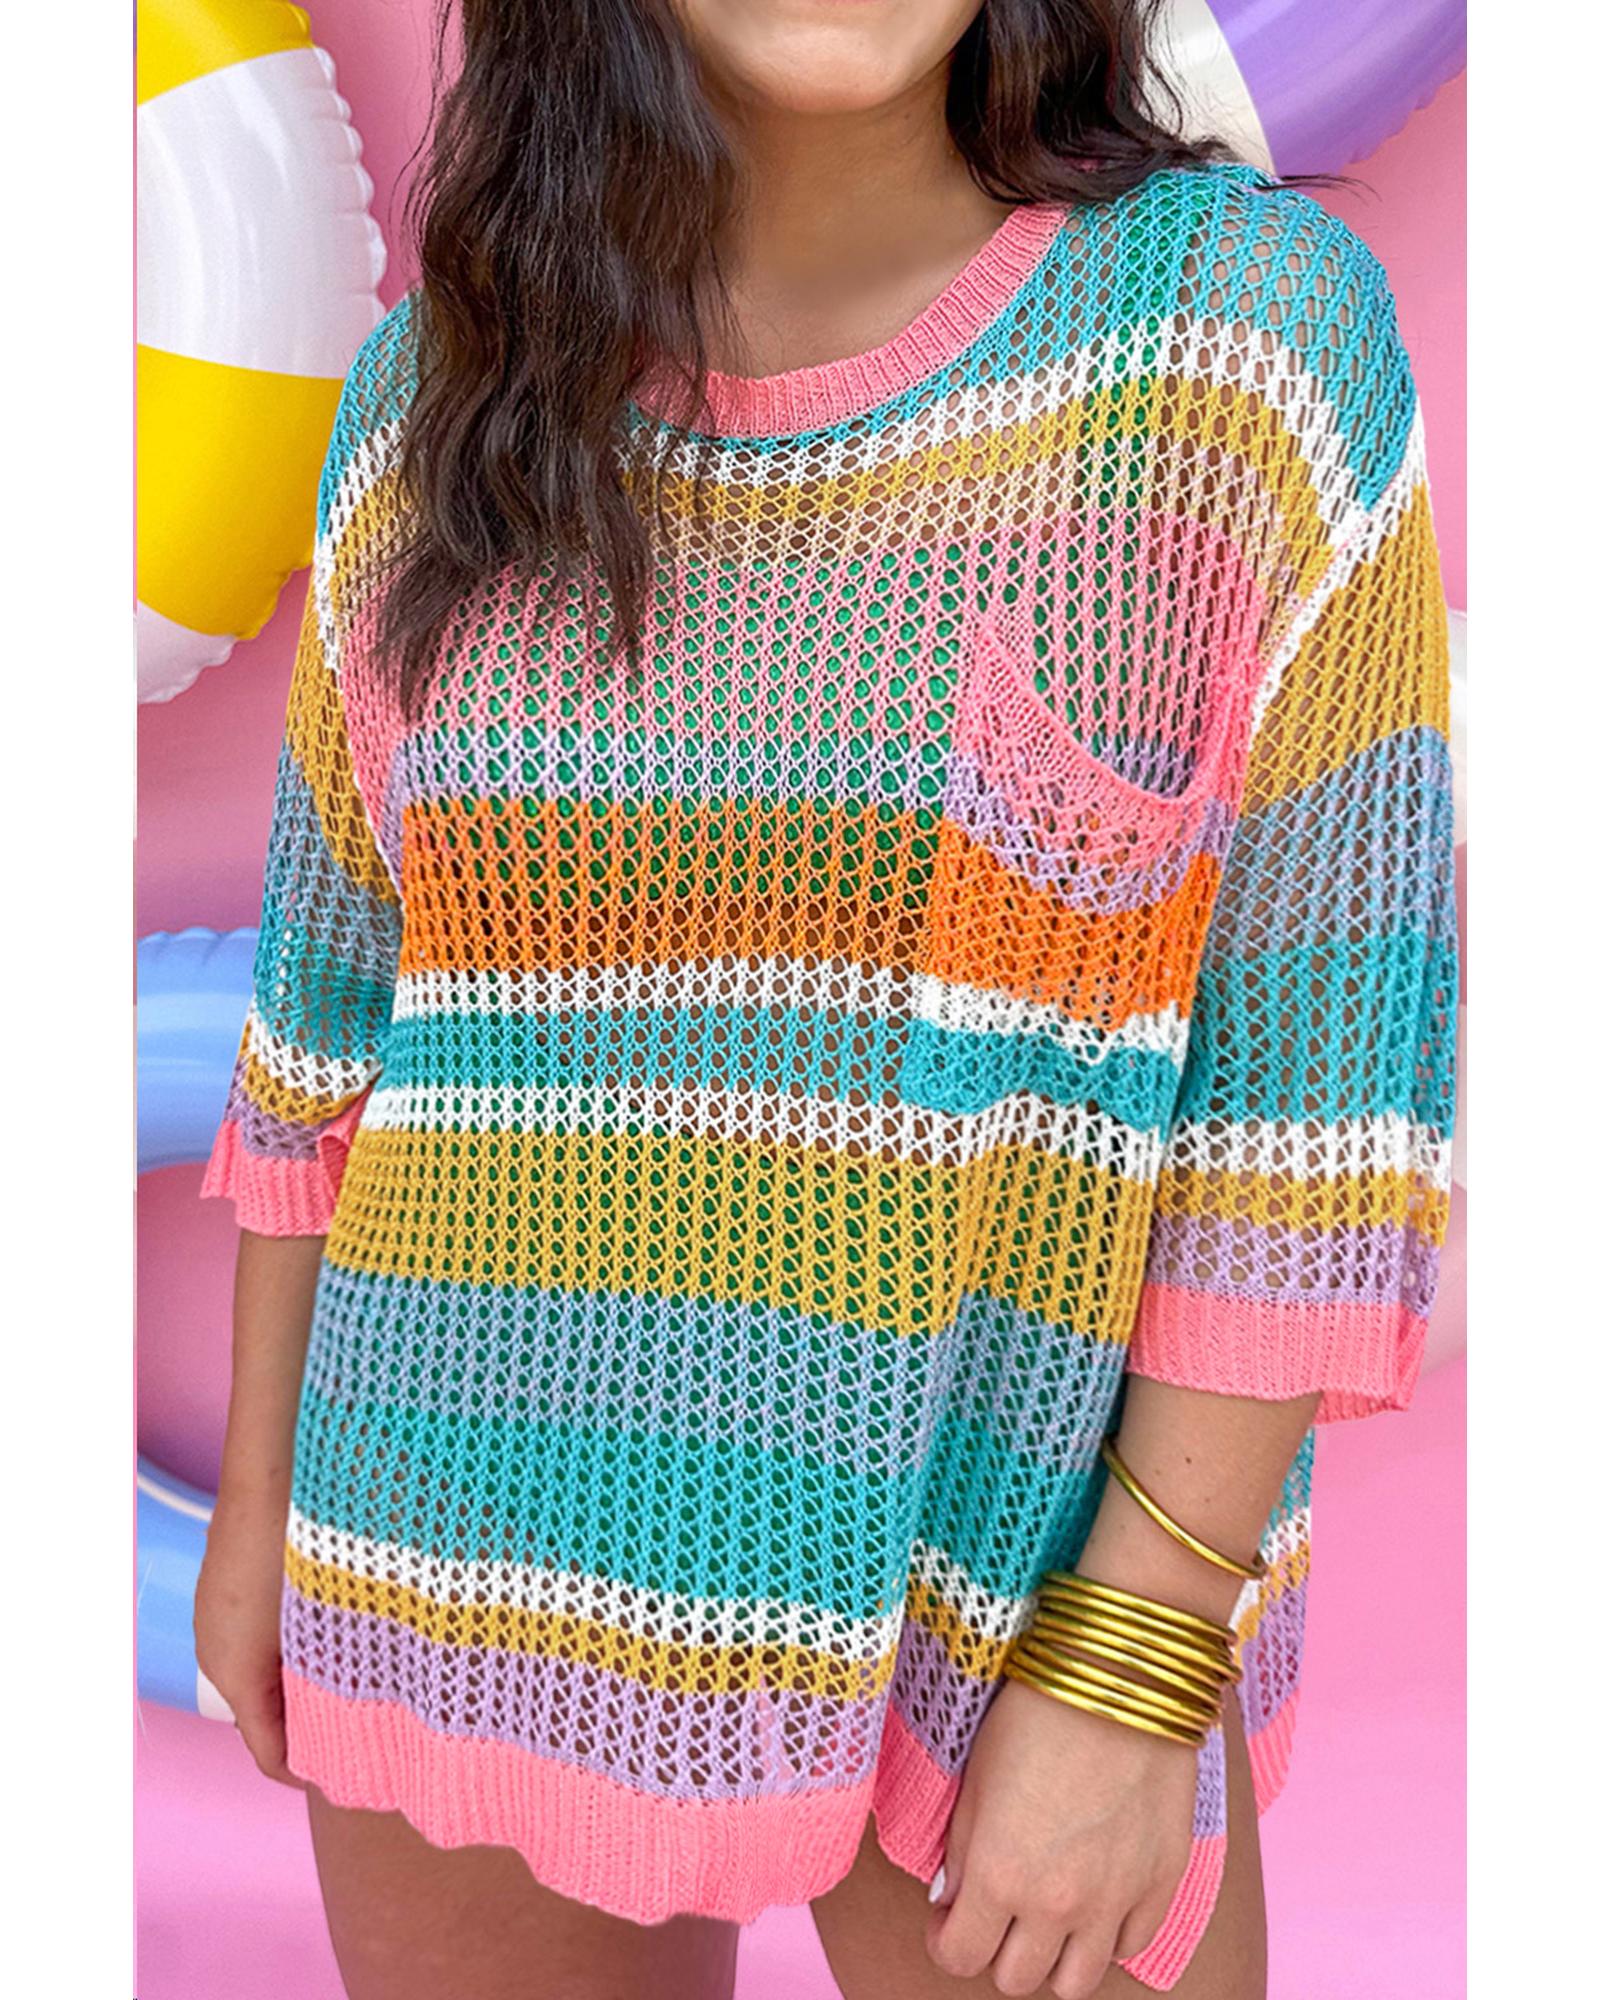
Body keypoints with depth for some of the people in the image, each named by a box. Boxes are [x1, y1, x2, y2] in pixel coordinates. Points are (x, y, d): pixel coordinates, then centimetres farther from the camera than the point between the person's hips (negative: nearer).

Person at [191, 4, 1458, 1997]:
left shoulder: (1248, 319, -9)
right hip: (475, 1567, 3)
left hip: (1026, 1587, -2)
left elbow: (1322, 1070, -11)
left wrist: (1135, 1669, -12)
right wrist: (256, 1496, 11)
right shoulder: (444, 381, 0)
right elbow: (329, 1006, 7)